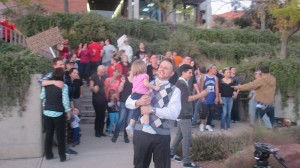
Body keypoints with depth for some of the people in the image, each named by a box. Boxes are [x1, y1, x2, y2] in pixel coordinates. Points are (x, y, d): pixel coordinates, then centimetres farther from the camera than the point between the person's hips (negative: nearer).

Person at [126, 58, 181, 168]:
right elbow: (128, 102, 5)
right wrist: (138, 102, -16)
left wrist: (152, 110, -22)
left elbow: (174, 113, -15)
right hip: (141, 131, 2)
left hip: (161, 134, -2)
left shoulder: (175, 91, 0)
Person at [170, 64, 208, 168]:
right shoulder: (182, 84, -16)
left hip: (182, 114, 10)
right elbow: (187, 98, -20)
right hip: (184, 114, -10)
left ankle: (172, 153, 28)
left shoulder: (181, 83, 14)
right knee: (187, 138, -6)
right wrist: (200, 95, -15)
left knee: (180, 135, 18)